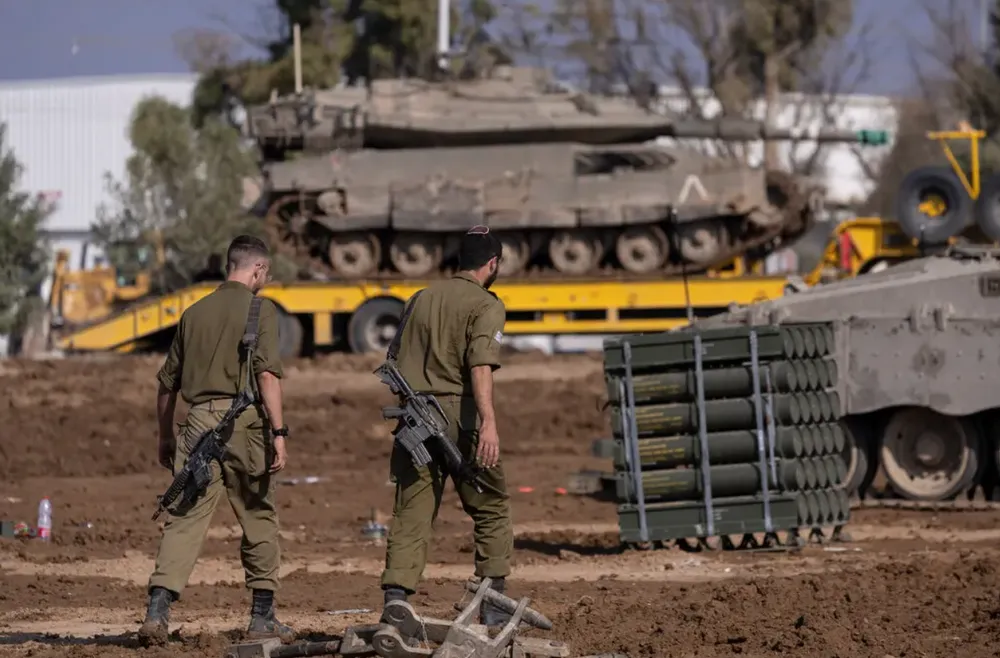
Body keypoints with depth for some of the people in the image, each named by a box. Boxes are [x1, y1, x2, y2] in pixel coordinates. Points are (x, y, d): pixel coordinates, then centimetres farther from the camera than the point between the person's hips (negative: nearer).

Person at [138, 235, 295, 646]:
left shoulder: (195, 312, 16)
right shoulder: (260, 310, 1)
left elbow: (167, 382, 19)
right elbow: (267, 373, -12)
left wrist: (165, 438, 29)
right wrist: (278, 432, -14)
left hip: (198, 419, 4)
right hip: (243, 420, -4)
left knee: (185, 517, -4)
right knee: (259, 517, 9)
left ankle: (158, 609, -20)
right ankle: (262, 616, 14)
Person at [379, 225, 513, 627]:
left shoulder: (421, 299, 17)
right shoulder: (486, 306, -2)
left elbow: (394, 360, 16)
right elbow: (481, 365, -18)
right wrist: (489, 422, -27)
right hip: (458, 416, -5)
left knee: (410, 515, 2)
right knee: (491, 510, 10)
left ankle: (395, 599, -13)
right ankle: (492, 605, 9)